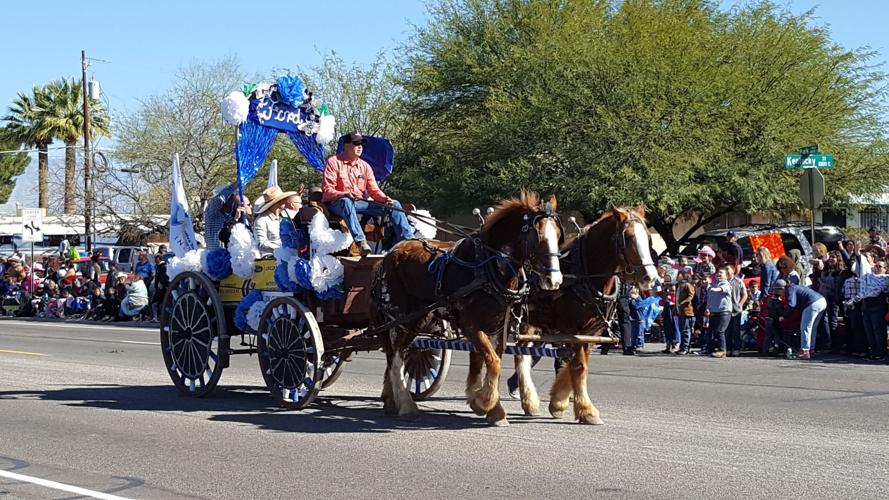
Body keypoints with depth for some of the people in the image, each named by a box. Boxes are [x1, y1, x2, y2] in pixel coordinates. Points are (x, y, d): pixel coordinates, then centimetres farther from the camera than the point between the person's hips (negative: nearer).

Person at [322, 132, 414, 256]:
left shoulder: (365, 166, 16)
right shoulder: (334, 162, -1)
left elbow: (374, 190, 11)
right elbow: (327, 190, -9)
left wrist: (386, 199, -11)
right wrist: (345, 194, -28)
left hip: (360, 203, 6)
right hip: (337, 203, -6)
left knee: (395, 204, -5)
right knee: (346, 202, -43)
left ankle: (407, 239, -13)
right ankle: (361, 242, -55)